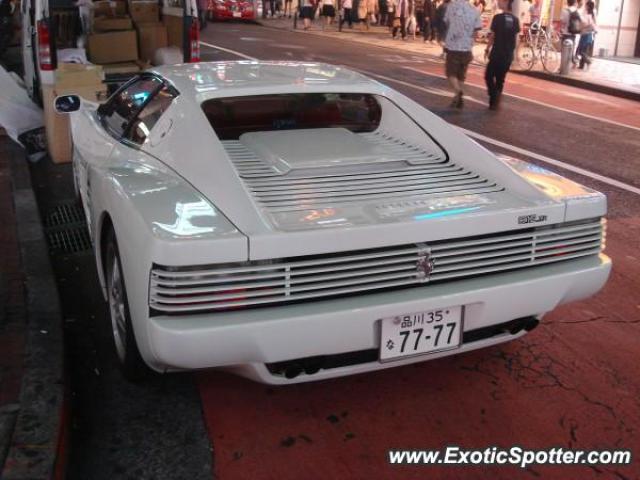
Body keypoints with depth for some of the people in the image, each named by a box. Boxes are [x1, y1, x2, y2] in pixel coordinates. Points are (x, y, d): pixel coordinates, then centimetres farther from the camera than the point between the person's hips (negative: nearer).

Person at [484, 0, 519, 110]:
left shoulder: (498, 17, -12)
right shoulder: (515, 19, 4)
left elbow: (492, 36, -9)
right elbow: (515, 37, 9)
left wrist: (487, 49, 2)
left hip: (497, 53, -5)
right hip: (508, 55, 5)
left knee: (489, 76, 7)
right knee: (500, 78, 14)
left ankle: (494, 96, -14)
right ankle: (495, 102, 16)